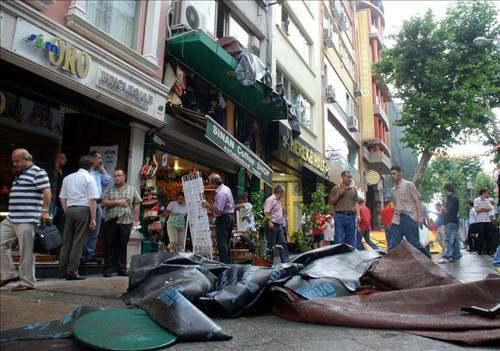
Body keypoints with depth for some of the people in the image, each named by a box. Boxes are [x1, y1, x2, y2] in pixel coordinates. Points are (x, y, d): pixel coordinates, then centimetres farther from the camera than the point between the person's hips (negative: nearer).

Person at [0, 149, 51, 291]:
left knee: (26, 252, -4)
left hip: (27, 220, -10)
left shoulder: (37, 172, -8)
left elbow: (47, 192, -16)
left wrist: (45, 211, -21)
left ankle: (27, 282, 6)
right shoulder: (19, 174, 20)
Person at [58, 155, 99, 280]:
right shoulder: (89, 178, -2)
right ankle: (72, 271, -1)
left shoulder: (68, 178, 16)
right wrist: (93, 219, -7)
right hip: (83, 210, -6)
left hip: (70, 209, 6)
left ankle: (61, 271, 15)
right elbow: (93, 200, -9)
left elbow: (62, 198, 16)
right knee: (78, 242, -2)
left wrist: (67, 213, 19)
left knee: (66, 241, 10)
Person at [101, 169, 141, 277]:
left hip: (125, 222, 0)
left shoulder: (132, 189, 11)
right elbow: (104, 202, 0)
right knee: (110, 246, 2)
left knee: (122, 246, 4)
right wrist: (118, 202, -10)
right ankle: (107, 269, 9)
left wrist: (135, 220, -2)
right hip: (110, 221, 0)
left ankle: (121, 269, 12)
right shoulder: (109, 189, 12)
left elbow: (136, 205, 7)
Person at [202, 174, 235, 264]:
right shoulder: (226, 188, 11)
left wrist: (208, 206, -14)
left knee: (222, 244, -5)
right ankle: (228, 262, 24)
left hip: (223, 219, -11)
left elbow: (219, 211, -24)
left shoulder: (221, 193, -21)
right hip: (229, 217, 11)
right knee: (226, 243, 18)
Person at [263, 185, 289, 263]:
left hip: (279, 225, 10)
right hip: (272, 225, -10)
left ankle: (285, 260, 12)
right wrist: (269, 222, -27)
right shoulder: (270, 200, -11)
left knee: (283, 243, 8)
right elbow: (266, 212, -19)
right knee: (271, 244, -2)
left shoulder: (278, 200, 18)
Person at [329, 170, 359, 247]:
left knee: (351, 242, 7)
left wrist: (358, 214, -2)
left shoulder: (353, 189, 14)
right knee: (339, 241, -4)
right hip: (340, 216, -3)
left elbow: (356, 202, 11)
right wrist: (338, 194, -9)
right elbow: (330, 202, 5)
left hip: (351, 216, 3)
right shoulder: (336, 188, 6)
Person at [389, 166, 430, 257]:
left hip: (409, 217, -6)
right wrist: (394, 217, 15)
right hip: (397, 219, 6)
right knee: (395, 244, 2)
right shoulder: (393, 189, 15)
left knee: (414, 242, -1)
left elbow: (417, 200, -6)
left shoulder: (408, 184, -3)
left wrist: (420, 217, -13)